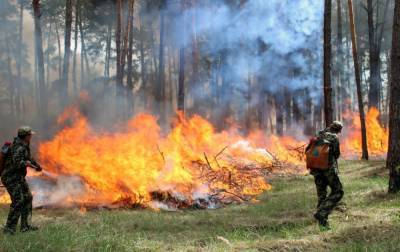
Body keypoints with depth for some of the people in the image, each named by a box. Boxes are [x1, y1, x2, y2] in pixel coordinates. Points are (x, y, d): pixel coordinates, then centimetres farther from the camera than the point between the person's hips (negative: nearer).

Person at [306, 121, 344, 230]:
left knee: (321, 194, 14)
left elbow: (308, 150, 12)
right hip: (329, 168, -6)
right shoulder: (334, 137, -6)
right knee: (338, 192, 2)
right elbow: (336, 154, -4)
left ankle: (322, 221, 16)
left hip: (316, 169, 6)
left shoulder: (319, 136, 11)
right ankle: (321, 213, -12)